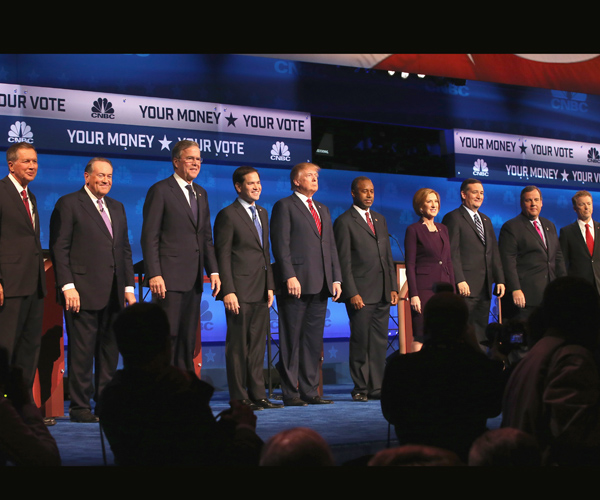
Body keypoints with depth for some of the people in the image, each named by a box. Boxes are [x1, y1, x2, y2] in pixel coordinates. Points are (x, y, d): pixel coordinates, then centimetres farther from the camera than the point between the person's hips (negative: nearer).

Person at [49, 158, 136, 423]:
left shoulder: (117, 207, 19)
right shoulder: (68, 204, -1)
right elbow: (59, 248, -6)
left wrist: (129, 286, 12)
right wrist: (68, 286, -14)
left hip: (113, 293, 6)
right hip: (83, 291, -6)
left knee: (110, 350, 8)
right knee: (82, 351, -3)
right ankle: (80, 407, 4)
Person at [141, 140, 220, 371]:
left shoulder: (201, 193, 17)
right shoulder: (160, 190, -4)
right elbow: (149, 237, -9)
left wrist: (213, 271, 9)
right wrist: (154, 275, -17)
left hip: (194, 279, 7)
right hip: (170, 278, -7)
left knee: (188, 338, 9)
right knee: (167, 337, -6)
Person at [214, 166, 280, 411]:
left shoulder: (262, 213, 18)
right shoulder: (228, 215, -6)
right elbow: (223, 256, -10)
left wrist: (270, 286, 13)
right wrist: (228, 291, -16)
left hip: (260, 292, 7)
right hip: (240, 291, -7)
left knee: (257, 345, 9)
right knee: (238, 346, -2)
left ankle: (257, 395, 14)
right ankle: (239, 398, 3)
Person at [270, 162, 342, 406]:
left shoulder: (323, 210, 22)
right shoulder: (284, 206, 0)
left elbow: (331, 246, 21)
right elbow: (280, 245, -8)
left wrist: (336, 278, 11)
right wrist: (289, 277, -18)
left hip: (320, 286, 7)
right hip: (296, 284, -7)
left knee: (314, 341, 8)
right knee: (291, 341, -3)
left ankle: (310, 391, 12)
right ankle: (291, 393, 1)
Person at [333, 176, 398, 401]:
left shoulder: (380, 219, 18)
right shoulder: (344, 222, -3)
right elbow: (343, 262, -8)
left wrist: (393, 287, 10)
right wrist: (352, 293, -14)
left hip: (383, 294, 6)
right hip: (361, 294, -6)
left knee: (380, 341, 6)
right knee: (360, 342, -2)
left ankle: (376, 387, 10)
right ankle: (360, 388, 6)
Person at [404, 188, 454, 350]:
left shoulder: (443, 229, 16)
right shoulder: (413, 230, -1)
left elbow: (449, 262, 17)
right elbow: (410, 265, -6)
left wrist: (453, 291, 11)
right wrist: (413, 295, -13)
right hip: (424, 288, -6)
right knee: (421, 337, -8)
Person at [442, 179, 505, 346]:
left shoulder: (486, 220, 21)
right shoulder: (453, 218, -4)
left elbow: (494, 252, 20)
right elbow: (452, 253, -11)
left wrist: (499, 279, 11)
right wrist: (460, 281, -19)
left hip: (484, 288, 7)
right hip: (466, 287, -7)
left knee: (481, 331, 6)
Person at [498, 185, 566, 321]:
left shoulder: (549, 226, 20)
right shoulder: (511, 227, -2)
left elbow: (558, 256, 23)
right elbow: (508, 262, -9)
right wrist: (515, 290, -17)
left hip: (549, 293, 6)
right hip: (524, 295, -6)